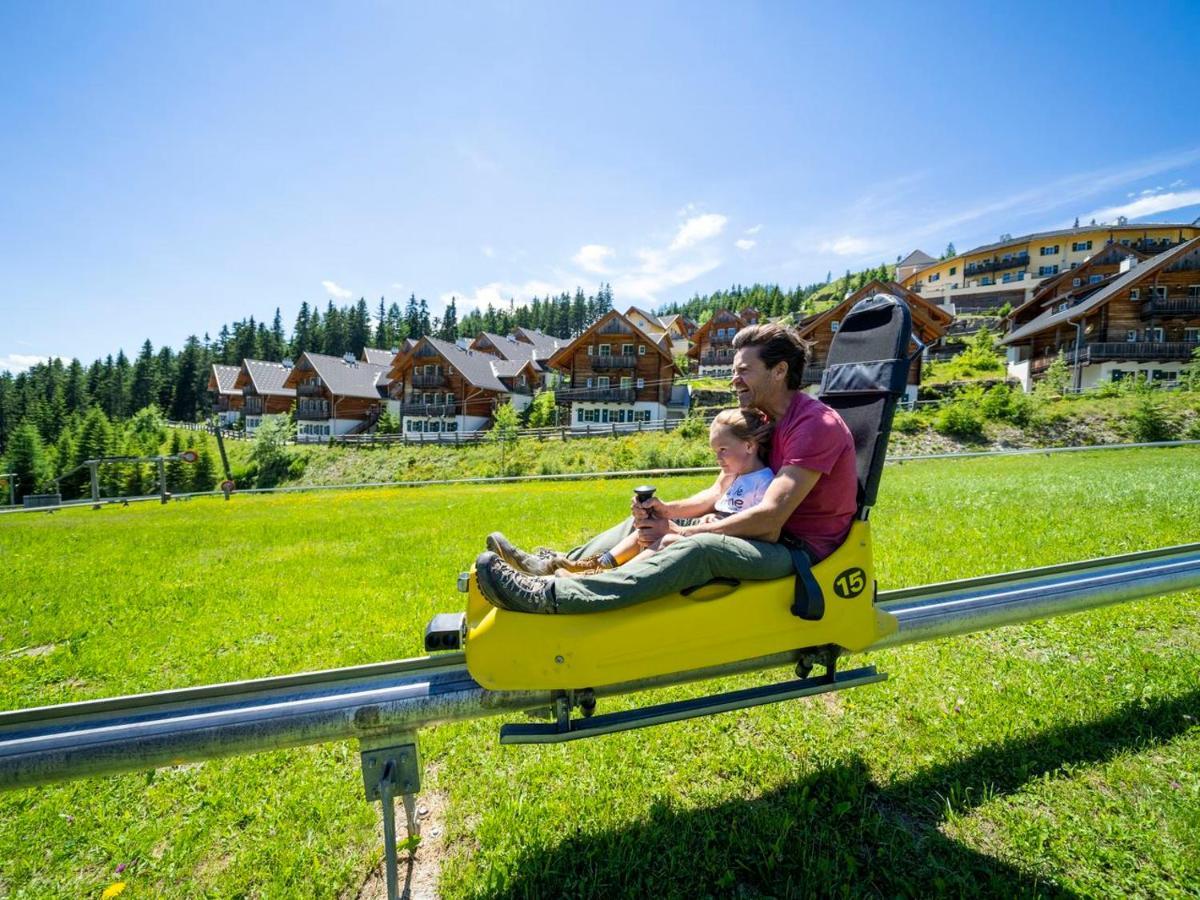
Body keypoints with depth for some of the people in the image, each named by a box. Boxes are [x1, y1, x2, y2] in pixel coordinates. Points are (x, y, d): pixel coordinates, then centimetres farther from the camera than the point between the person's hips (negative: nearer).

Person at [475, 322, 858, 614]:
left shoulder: (816, 425, -18)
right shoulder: (759, 420, 12)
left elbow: (769, 518, -26)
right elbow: (719, 494, 9)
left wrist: (678, 532, -24)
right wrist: (667, 510, -10)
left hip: (802, 548, -9)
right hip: (766, 533, 9)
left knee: (699, 547, -37)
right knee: (648, 517, 4)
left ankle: (546, 596, -43)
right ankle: (553, 565, -6)